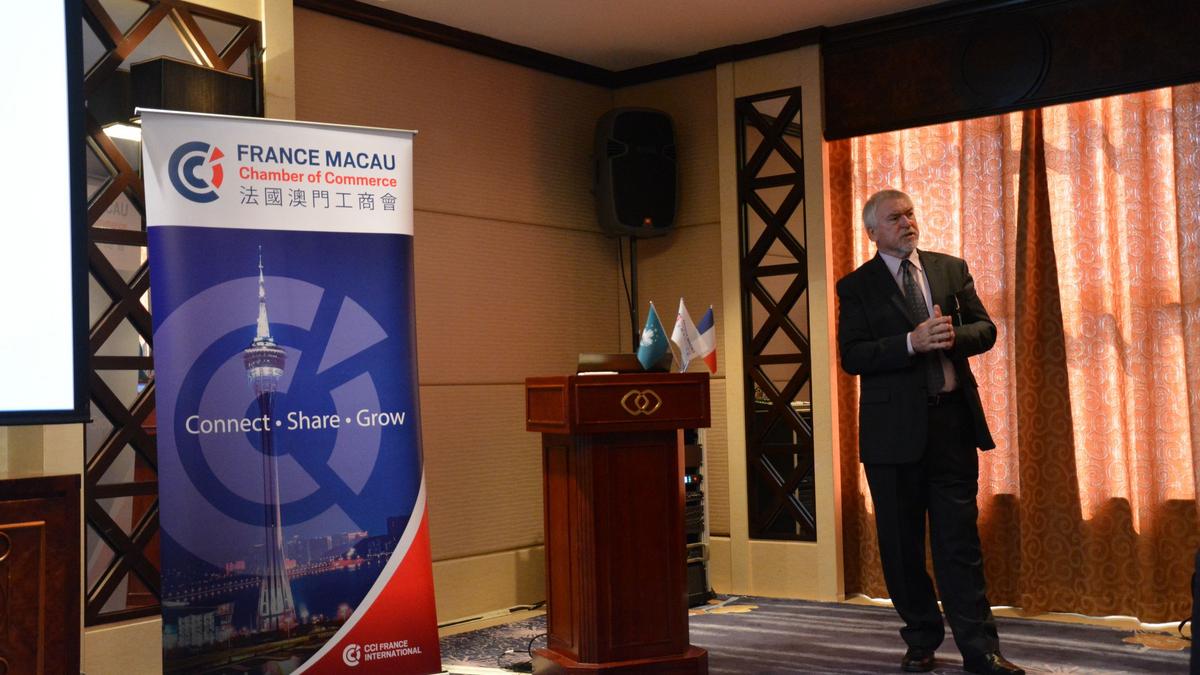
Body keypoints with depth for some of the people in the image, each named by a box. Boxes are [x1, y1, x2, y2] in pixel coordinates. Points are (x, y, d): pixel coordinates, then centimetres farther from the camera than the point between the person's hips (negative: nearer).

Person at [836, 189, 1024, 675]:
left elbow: (985, 329, 9)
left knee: (960, 539, 1)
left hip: (952, 420, 1)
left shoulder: (951, 269, 11)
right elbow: (852, 357, -8)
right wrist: (912, 342, -19)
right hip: (895, 427, -1)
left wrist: (954, 336, -13)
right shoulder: (856, 287, 2)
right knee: (901, 543, 7)